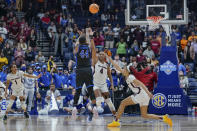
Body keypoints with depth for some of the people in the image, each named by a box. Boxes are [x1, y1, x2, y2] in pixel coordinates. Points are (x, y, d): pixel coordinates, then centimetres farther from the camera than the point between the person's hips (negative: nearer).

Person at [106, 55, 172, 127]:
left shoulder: (130, 77, -9)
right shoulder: (127, 77, 16)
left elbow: (140, 83, -20)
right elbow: (117, 67, 25)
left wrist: (148, 92, -31)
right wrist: (109, 58, 26)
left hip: (141, 94, -9)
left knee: (123, 103, -1)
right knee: (144, 115, 9)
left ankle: (116, 121, 0)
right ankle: (163, 118, -2)